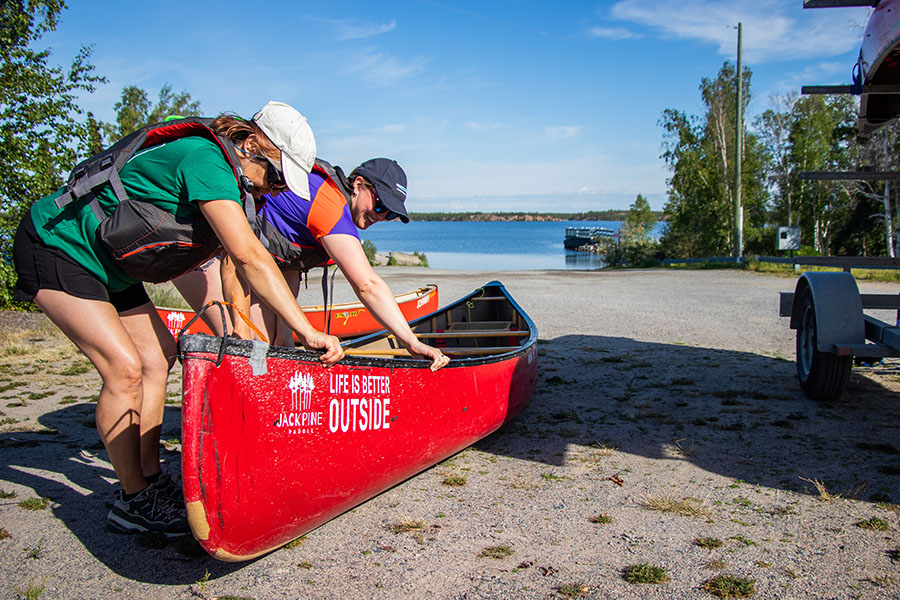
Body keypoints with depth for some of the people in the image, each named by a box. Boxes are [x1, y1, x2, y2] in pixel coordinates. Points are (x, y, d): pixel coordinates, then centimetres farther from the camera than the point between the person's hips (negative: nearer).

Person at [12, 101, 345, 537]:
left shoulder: (234, 184, 3)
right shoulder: (205, 159, -27)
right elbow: (250, 259, -34)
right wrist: (307, 331, -34)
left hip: (105, 262, 10)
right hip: (54, 243, -10)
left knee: (159, 354, 7)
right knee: (124, 366, -16)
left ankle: (149, 480, 14)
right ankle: (133, 501, -2)